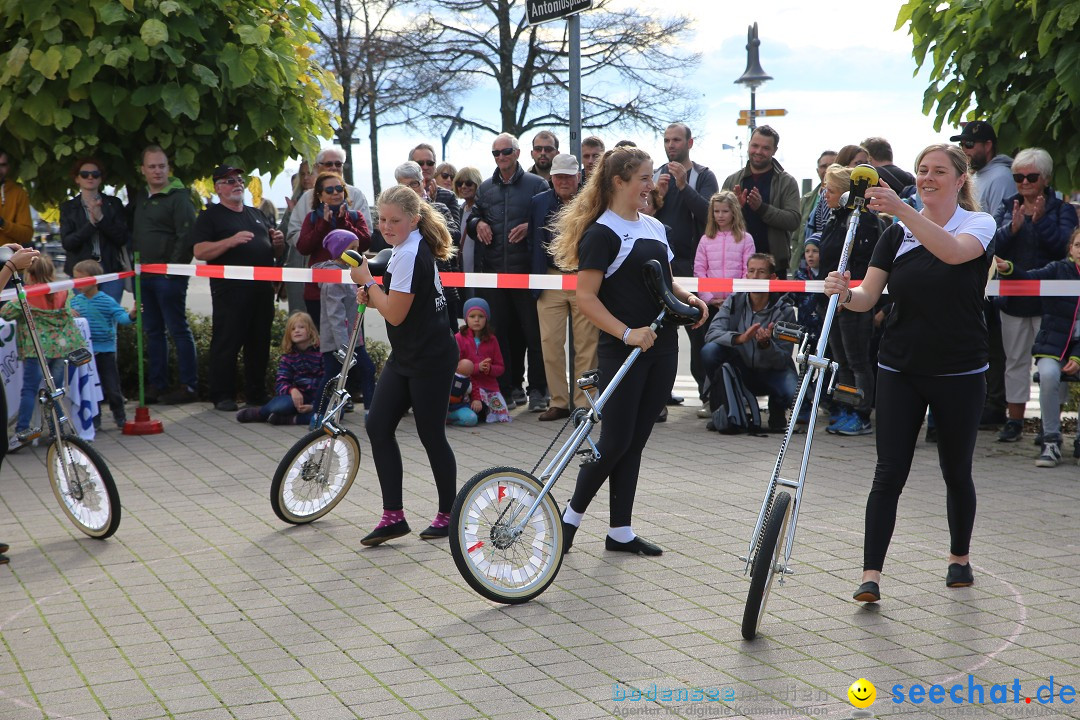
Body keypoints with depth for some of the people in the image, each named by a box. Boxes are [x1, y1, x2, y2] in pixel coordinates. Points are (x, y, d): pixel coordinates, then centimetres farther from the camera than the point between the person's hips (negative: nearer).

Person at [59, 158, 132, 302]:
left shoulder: (114, 204, 9)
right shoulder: (68, 207, 10)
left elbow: (124, 238, 0)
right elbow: (66, 243, -2)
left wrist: (101, 219, -12)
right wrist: (91, 224, -13)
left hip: (111, 269, 0)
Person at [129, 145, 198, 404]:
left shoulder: (179, 197, -9)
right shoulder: (139, 198, 15)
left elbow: (187, 236, -15)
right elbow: (132, 233, 25)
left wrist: (174, 268, -16)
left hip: (169, 276, -8)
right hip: (145, 276, 8)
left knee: (178, 329, -5)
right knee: (153, 331, 11)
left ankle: (188, 385, -2)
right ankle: (156, 385, 16)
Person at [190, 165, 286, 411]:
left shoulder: (256, 215, 23)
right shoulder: (210, 216, 4)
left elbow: (275, 253, 28)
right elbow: (199, 251, -10)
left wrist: (278, 243, 5)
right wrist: (231, 241, -21)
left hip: (262, 288, 6)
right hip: (230, 290, -6)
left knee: (260, 343, 9)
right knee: (226, 342, -6)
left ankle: (257, 392, 17)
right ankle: (222, 396, -1)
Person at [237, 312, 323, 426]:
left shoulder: (321, 353, -1)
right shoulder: (288, 357, 8)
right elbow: (280, 382, -1)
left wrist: (314, 405, -18)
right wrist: (292, 390, -26)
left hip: (317, 400, -1)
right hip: (298, 396, 1)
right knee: (281, 404, -35)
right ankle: (259, 413, -3)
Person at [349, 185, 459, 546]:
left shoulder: (409, 254, -19)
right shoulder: (410, 247, 11)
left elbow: (396, 314, -20)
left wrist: (367, 281, -8)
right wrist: (372, 297, 2)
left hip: (430, 359, -10)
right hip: (406, 357, 10)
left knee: (430, 434, 1)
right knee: (377, 425, 2)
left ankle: (448, 514, 17)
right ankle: (393, 516, 5)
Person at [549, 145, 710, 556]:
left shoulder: (655, 227, 14)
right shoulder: (602, 233, -10)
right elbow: (586, 298, -15)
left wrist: (689, 298, 3)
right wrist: (627, 333, -25)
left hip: (661, 347, 7)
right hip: (622, 352, -7)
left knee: (635, 442, 9)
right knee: (616, 441, -5)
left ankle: (620, 531, 15)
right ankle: (571, 515, 15)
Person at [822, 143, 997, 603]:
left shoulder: (979, 225, -4)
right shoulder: (897, 234, 6)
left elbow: (953, 252, -29)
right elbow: (868, 297, -1)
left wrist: (901, 209, -40)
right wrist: (845, 293, -25)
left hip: (959, 373, -2)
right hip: (900, 370, 2)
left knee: (956, 471, 11)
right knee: (889, 472, -6)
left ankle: (960, 558, 33)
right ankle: (871, 574, -6)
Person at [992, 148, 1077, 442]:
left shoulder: (1061, 209, 0)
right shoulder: (1008, 208, 10)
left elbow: (1063, 247, -13)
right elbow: (994, 247, -1)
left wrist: (1041, 220, -22)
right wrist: (1012, 228, -18)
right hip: (1012, 295, 4)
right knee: (1015, 360, 10)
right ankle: (1014, 420, 17)